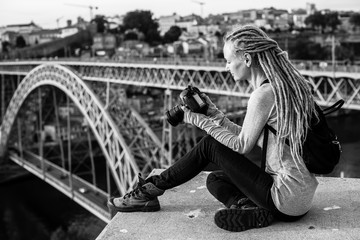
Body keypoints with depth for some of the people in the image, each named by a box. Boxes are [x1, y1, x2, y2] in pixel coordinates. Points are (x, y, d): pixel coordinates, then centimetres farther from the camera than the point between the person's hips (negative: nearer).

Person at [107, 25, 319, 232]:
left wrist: (201, 121, -3)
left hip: (287, 199, -9)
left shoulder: (264, 94, -20)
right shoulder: (284, 85, 9)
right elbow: (248, 137, 13)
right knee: (215, 179, 19)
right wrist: (213, 113, 7)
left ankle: (150, 190, 8)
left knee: (210, 145, -3)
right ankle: (254, 211, -4)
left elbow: (242, 145, -11)